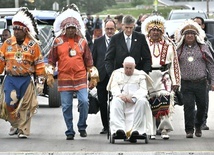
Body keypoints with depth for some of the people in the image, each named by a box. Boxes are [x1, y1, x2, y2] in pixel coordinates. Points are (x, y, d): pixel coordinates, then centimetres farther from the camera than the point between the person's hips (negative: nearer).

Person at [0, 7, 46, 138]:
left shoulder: (33, 45, 0)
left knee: (25, 106, 2)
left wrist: (40, 82, -1)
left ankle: (23, 130, 11)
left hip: (26, 80, -1)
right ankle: (15, 124, 16)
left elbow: (39, 65, 2)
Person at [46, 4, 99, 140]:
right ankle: (70, 132, 12)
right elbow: (52, 60, 10)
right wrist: (50, 74, 2)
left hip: (81, 78, 0)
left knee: (84, 102, -13)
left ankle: (82, 127, 6)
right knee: (66, 106, 2)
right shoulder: (58, 42, 4)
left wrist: (93, 77, 9)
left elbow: (89, 61, 10)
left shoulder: (82, 42, 6)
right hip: (64, 79, 0)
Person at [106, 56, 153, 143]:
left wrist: (133, 97, -16)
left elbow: (143, 90, 4)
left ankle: (136, 130, -46)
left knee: (142, 101, -36)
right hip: (121, 97, 1)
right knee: (116, 101, -36)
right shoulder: (117, 73, 23)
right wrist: (120, 95, -15)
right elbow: (114, 88, 9)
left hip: (136, 99, -1)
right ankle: (119, 129, -54)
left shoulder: (140, 75, 19)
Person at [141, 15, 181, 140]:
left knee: (164, 103, -12)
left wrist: (175, 82, 3)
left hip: (164, 78, 0)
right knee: (150, 104, 0)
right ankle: (151, 131, 6)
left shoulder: (169, 45, 11)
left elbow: (174, 63, 9)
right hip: (147, 77, 1)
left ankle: (165, 130, -10)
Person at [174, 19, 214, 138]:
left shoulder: (203, 47, 7)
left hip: (201, 82, 1)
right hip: (186, 83, -1)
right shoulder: (179, 49, 7)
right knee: (188, 106, -8)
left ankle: (198, 126, 29)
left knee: (202, 106, 6)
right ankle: (189, 130, 0)